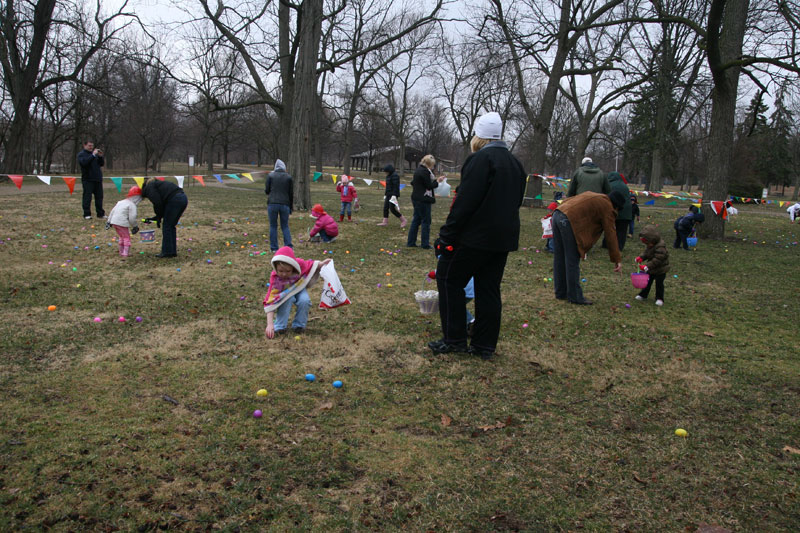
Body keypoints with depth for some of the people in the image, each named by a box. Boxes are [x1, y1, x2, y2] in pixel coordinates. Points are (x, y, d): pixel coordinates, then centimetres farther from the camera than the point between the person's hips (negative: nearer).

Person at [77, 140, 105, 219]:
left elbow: (102, 163, 14)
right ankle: (87, 214, 1)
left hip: (98, 179, 5)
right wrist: (93, 155, -21)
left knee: (99, 196, 7)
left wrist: (100, 156, -4)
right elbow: (84, 162, -20)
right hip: (87, 179, -5)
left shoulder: (94, 153, 17)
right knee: (87, 197, -3)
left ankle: (100, 213, 14)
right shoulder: (81, 154, 0)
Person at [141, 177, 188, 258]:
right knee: (171, 226, 17)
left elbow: (158, 203, -9)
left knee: (167, 226, 2)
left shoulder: (149, 188, 6)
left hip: (175, 199, -9)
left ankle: (167, 252, 5)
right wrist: (156, 217, 29)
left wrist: (158, 218, 2)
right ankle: (173, 251, 20)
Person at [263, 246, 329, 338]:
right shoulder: (275, 278, -35)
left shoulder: (300, 264, -31)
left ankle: (299, 325, -6)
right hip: (284, 292, -2)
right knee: (287, 299, -36)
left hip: (299, 288, 2)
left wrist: (321, 264, -21)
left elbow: (310, 265, -4)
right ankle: (280, 327, -20)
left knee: (304, 301, -30)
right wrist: (270, 324, -44)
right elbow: (270, 302, -36)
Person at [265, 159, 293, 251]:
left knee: (273, 226, 8)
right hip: (285, 204, 1)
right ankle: (289, 246, 1)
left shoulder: (270, 175, 2)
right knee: (285, 226, 10)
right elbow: (291, 193, 7)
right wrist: (291, 207, 14)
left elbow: (267, 191, 3)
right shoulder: (288, 177, 5)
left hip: (272, 204, -1)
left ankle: (274, 248, 9)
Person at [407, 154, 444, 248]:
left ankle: (411, 242, 17)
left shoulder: (418, 170, 13)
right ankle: (425, 244, 3)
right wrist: (437, 181, -1)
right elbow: (429, 186, -17)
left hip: (416, 198, 10)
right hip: (423, 200, -10)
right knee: (426, 221, -1)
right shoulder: (425, 171, -17)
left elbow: (413, 183, 21)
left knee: (416, 220, 14)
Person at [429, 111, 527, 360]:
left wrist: (446, 236, -17)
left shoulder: (481, 159, -13)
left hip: (475, 236, -8)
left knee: (449, 279, 4)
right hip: (503, 238, 8)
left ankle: (454, 339, 6)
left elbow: (465, 202, -19)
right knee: (489, 289, 12)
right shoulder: (514, 163, 15)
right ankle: (485, 345, 16)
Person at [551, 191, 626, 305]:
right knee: (572, 262, 0)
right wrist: (617, 259, 5)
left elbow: (568, 201, 27)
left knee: (560, 258, 15)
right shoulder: (607, 208, 4)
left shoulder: (594, 196, 28)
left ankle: (561, 293, 25)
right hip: (570, 220, -9)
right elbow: (611, 235, 2)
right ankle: (575, 297, 6)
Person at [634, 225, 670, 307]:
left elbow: (657, 259, -32)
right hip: (651, 269, 8)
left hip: (660, 269, -8)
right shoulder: (649, 245, -2)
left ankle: (659, 299, 12)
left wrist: (647, 266, -35)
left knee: (659, 283, 0)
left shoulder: (660, 246, -30)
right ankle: (643, 295, 28)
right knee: (648, 281, 15)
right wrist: (641, 257, -12)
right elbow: (646, 253, 10)